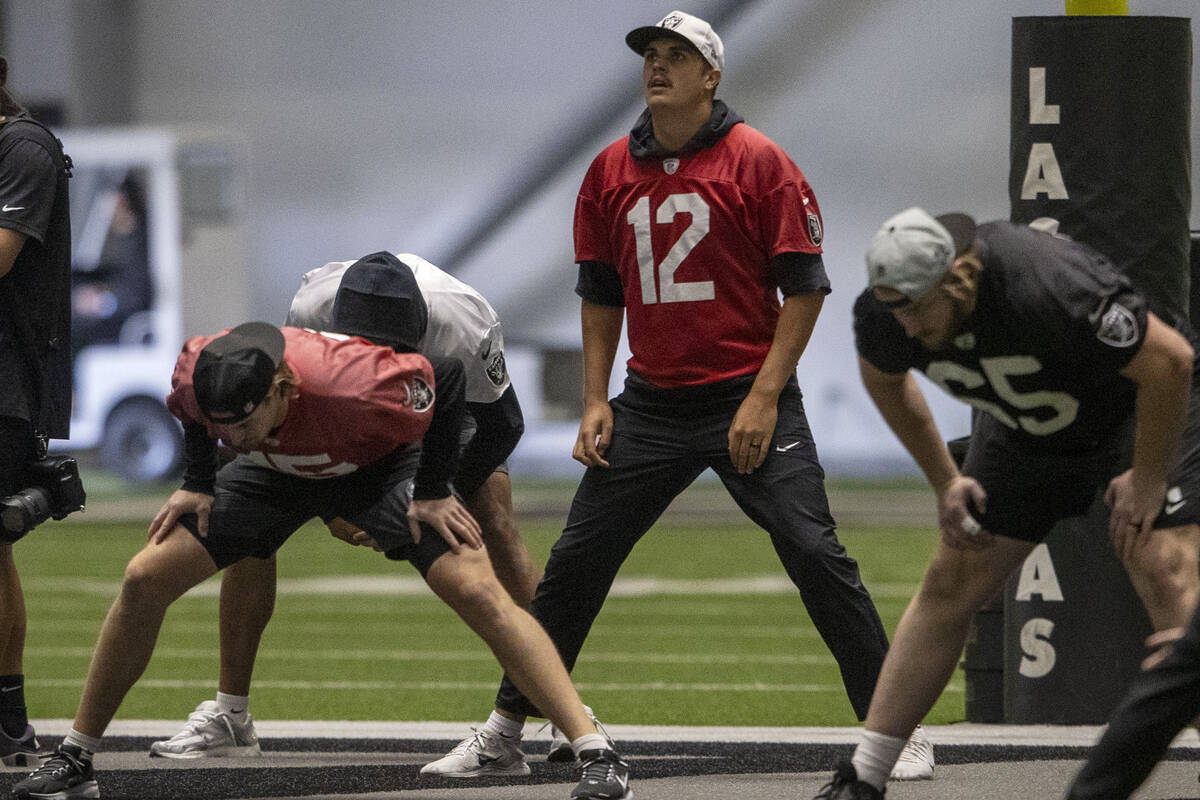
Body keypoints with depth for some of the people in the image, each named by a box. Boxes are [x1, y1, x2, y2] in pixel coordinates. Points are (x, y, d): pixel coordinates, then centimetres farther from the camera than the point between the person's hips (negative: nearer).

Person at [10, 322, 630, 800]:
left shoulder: (352, 384, -45)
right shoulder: (196, 373, -32)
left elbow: (446, 378, -24)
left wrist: (433, 493, -19)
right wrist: (197, 485, -5)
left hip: (379, 468, -4)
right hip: (278, 473, 4)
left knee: (479, 593, -22)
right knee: (144, 581, -7)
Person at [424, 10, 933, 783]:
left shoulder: (758, 162, -7)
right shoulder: (611, 173, 8)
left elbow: (805, 288, -7)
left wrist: (764, 398, -14)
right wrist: (595, 401, 8)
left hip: (749, 402, -4)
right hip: (651, 405, 4)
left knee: (814, 554, -12)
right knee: (576, 560, 4)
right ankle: (504, 732, 13)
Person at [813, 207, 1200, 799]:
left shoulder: (1050, 290, -42)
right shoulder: (885, 313, -22)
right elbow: (883, 379, 5)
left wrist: (1147, 478, -24)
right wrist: (944, 480, 5)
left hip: (1142, 417, -5)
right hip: (1027, 435, 5)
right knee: (949, 588, 2)